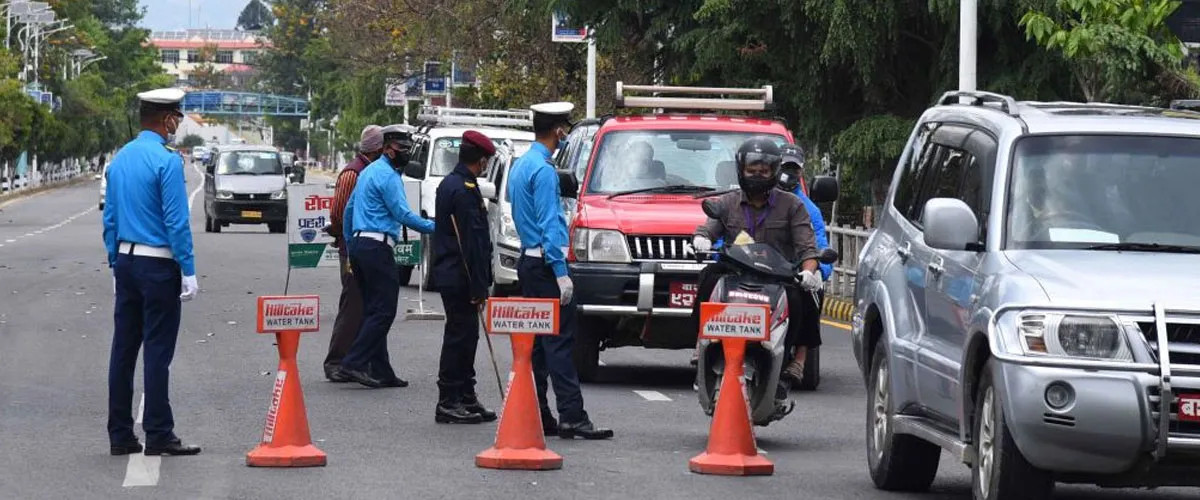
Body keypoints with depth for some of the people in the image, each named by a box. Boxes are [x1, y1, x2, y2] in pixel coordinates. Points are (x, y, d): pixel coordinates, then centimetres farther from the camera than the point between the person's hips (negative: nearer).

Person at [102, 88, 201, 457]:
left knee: (123, 348, 8)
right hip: (159, 264, -7)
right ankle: (158, 435, -3)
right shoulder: (166, 161, -13)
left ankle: (120, 435, 11)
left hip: (126, 262, 7)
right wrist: (188, 271, -12)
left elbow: (110, 219, 14)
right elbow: (177, 222, -15)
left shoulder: (120, 160, 10)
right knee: (157, 351, -4)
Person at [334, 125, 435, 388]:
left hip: (359, 245, 10)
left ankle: (381, 371, 9)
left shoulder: (369, 171, 21)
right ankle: (353, 364, -16)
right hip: (377, 247, -10)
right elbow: (403, 214, -16)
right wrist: (433, 227, -11)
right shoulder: (388, 176, -9)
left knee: (374, 310, 9)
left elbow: (348, 210, 25)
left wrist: (349, 247, 28)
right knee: (383, 311, -9)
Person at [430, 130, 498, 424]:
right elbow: (472, 242, -20)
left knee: (465, 336, 15)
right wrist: (479, 287, -18)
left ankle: (465, 399, 20)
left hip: (448, 275, 10)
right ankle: (448, 403, -2)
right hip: (460, 276, -10)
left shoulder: (448, 184, 15)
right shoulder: (465, 190, -18)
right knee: (460, 336, -5)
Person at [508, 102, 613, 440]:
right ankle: (572, 417, -15)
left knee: (536, 342, 10)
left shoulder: (520, 165, 16)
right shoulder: (543, 170, -14)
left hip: (528, 261, 10)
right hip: (546, 263, -10)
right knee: (559, 342, -12)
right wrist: (560, 273, -20)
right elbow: (550, 224, -18)